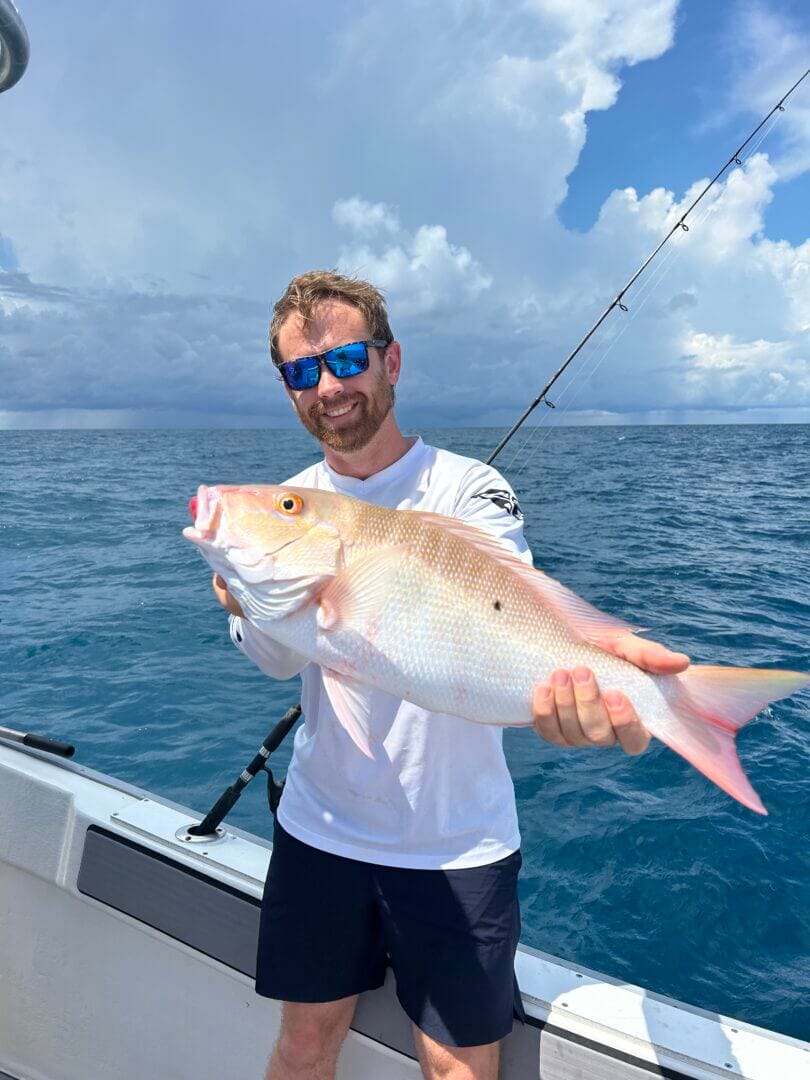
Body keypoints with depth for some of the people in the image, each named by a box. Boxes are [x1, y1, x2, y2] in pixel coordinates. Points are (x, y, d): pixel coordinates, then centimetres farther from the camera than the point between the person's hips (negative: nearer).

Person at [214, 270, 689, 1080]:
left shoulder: (468, 488, -13)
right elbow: (279, 660, -7)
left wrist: (581, 661, -53)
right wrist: (252, 609, -30)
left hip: (457, 841, -3)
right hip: (319, 826, 4)